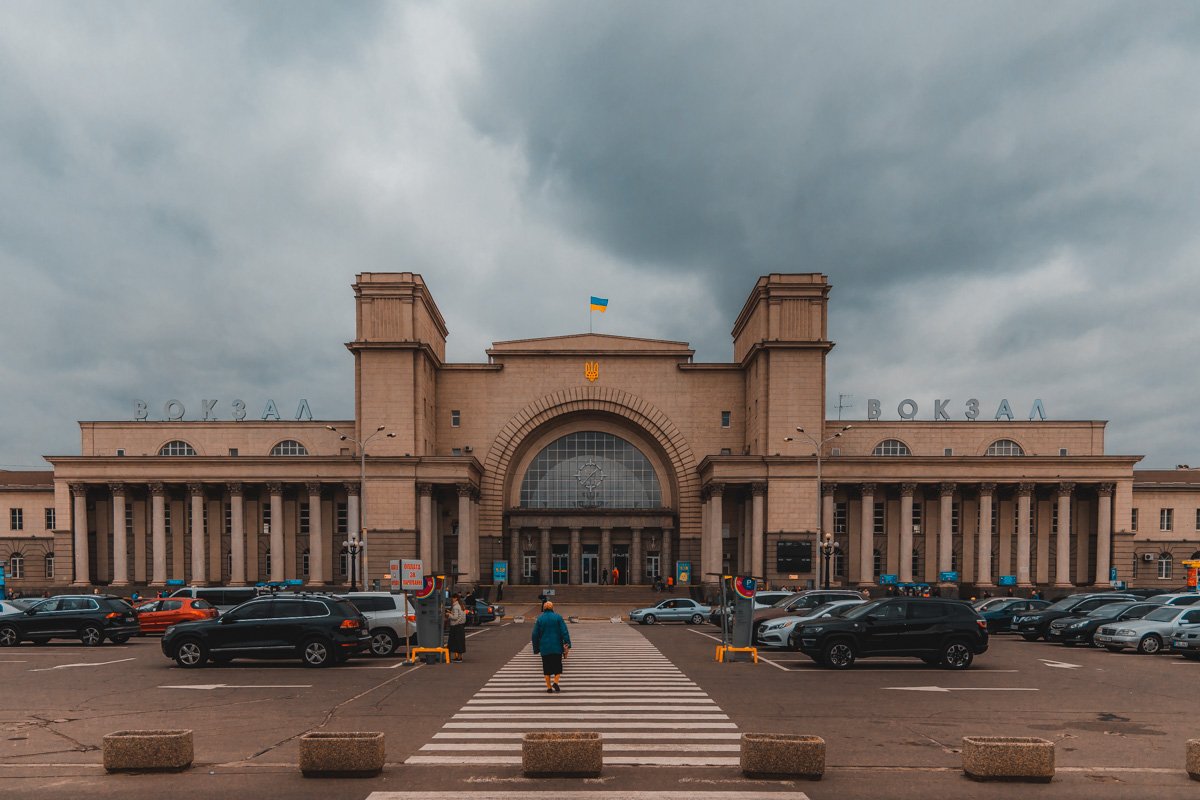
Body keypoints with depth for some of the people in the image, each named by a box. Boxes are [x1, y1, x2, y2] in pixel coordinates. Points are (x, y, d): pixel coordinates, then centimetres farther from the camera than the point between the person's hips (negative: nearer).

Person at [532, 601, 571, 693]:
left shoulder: (540, 619, 1)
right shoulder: (558, 617, -2)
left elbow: (535, 635, 3)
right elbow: (565, 632, -9)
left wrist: (536, 649, 12)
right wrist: (567, 645, -9)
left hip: (544, 648, 1)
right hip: (557, 647, -1)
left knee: (547, 668, 10)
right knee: (558, 666, 13)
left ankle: (549, 688, 8)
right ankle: (555, 682, -6)